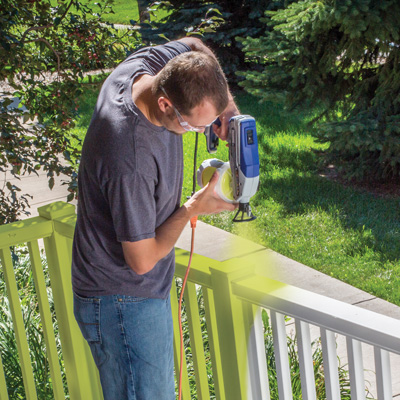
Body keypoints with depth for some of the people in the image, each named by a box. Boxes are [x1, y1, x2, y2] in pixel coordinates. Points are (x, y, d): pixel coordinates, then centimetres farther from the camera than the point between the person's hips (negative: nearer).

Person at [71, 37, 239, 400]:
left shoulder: (146, 65, -11)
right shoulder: (130, 158, -36)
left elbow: (194, 45, 15)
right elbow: (142, 259, -24)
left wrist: (228, 107, -1)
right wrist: (193, 208, -11)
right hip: (124, 303, -10)